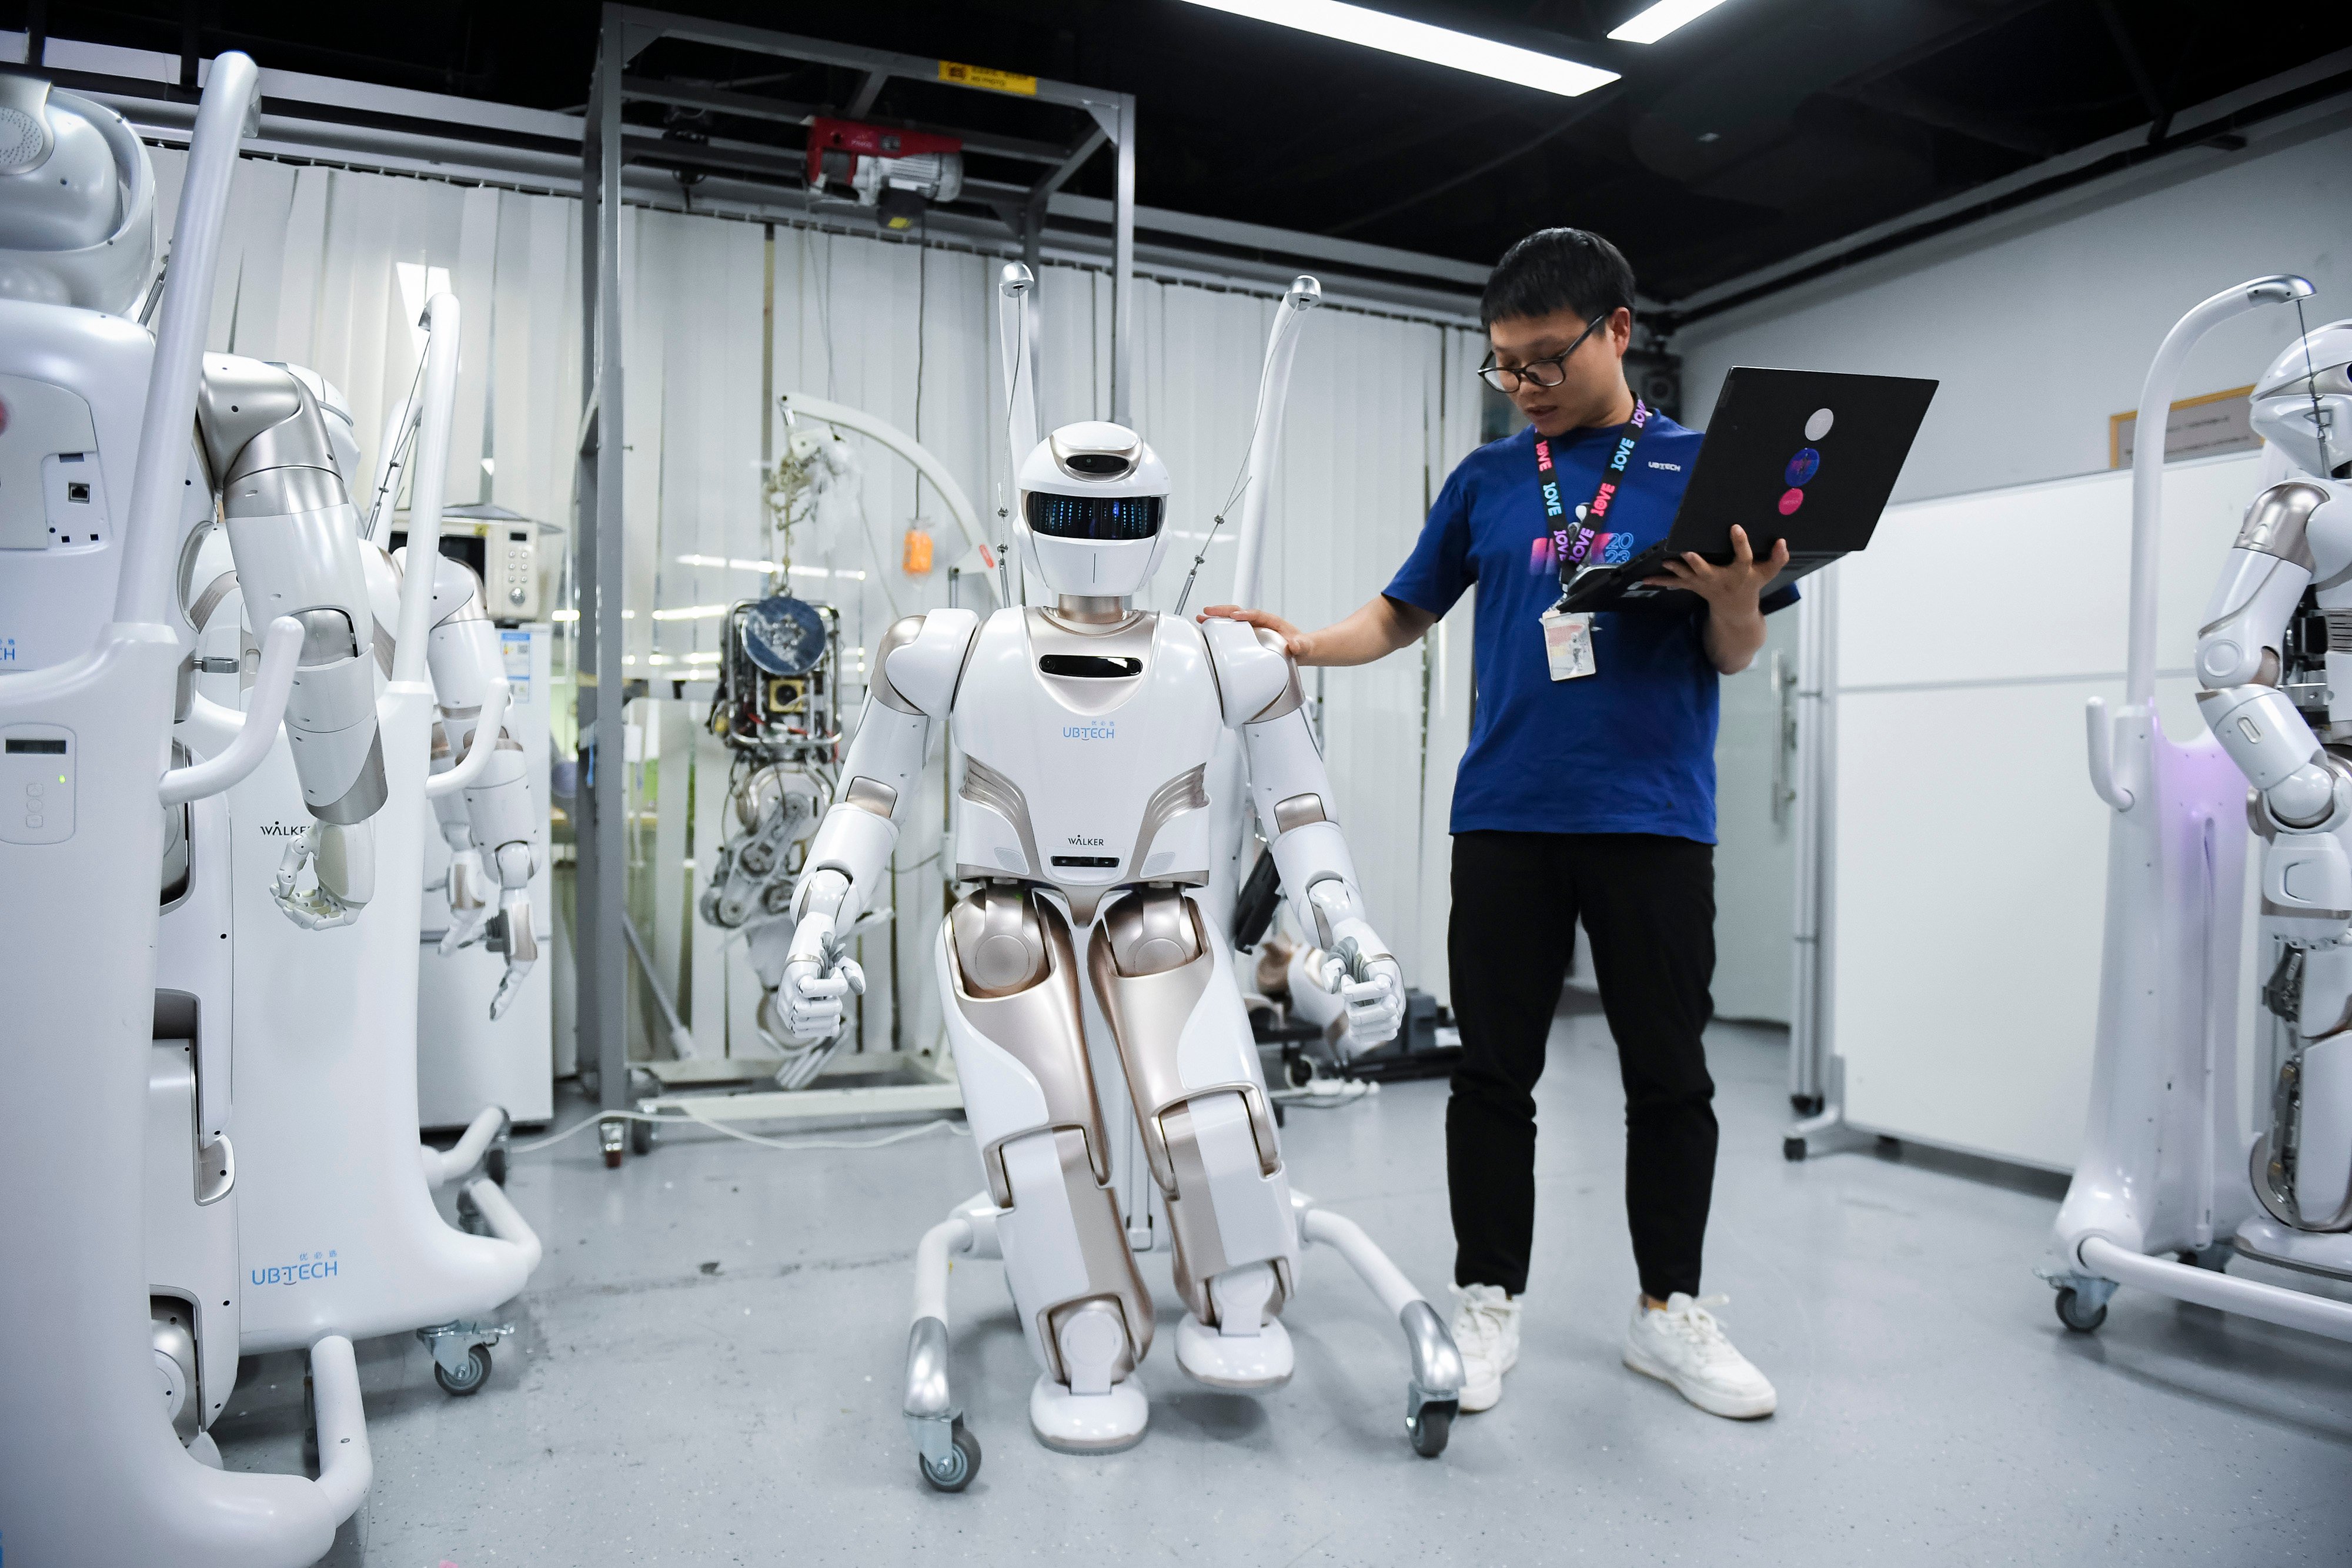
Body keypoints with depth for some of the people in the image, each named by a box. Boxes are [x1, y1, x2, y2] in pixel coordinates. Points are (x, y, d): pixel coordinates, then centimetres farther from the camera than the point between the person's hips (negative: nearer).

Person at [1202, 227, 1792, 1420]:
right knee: (1493, 1072, 6)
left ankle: (1671, 1310, 26)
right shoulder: (1486, 480, 12)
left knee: (1669, 1075, 8)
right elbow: (1403, 616, 13)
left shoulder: (1702, 466, 6)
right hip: (1506, 816, 1)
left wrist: (1736, 598, -17)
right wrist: (1300, 644, -3)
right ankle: (1487, 1304, 21)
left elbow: (1734, 656, 5)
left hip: (1655, 818, -1)